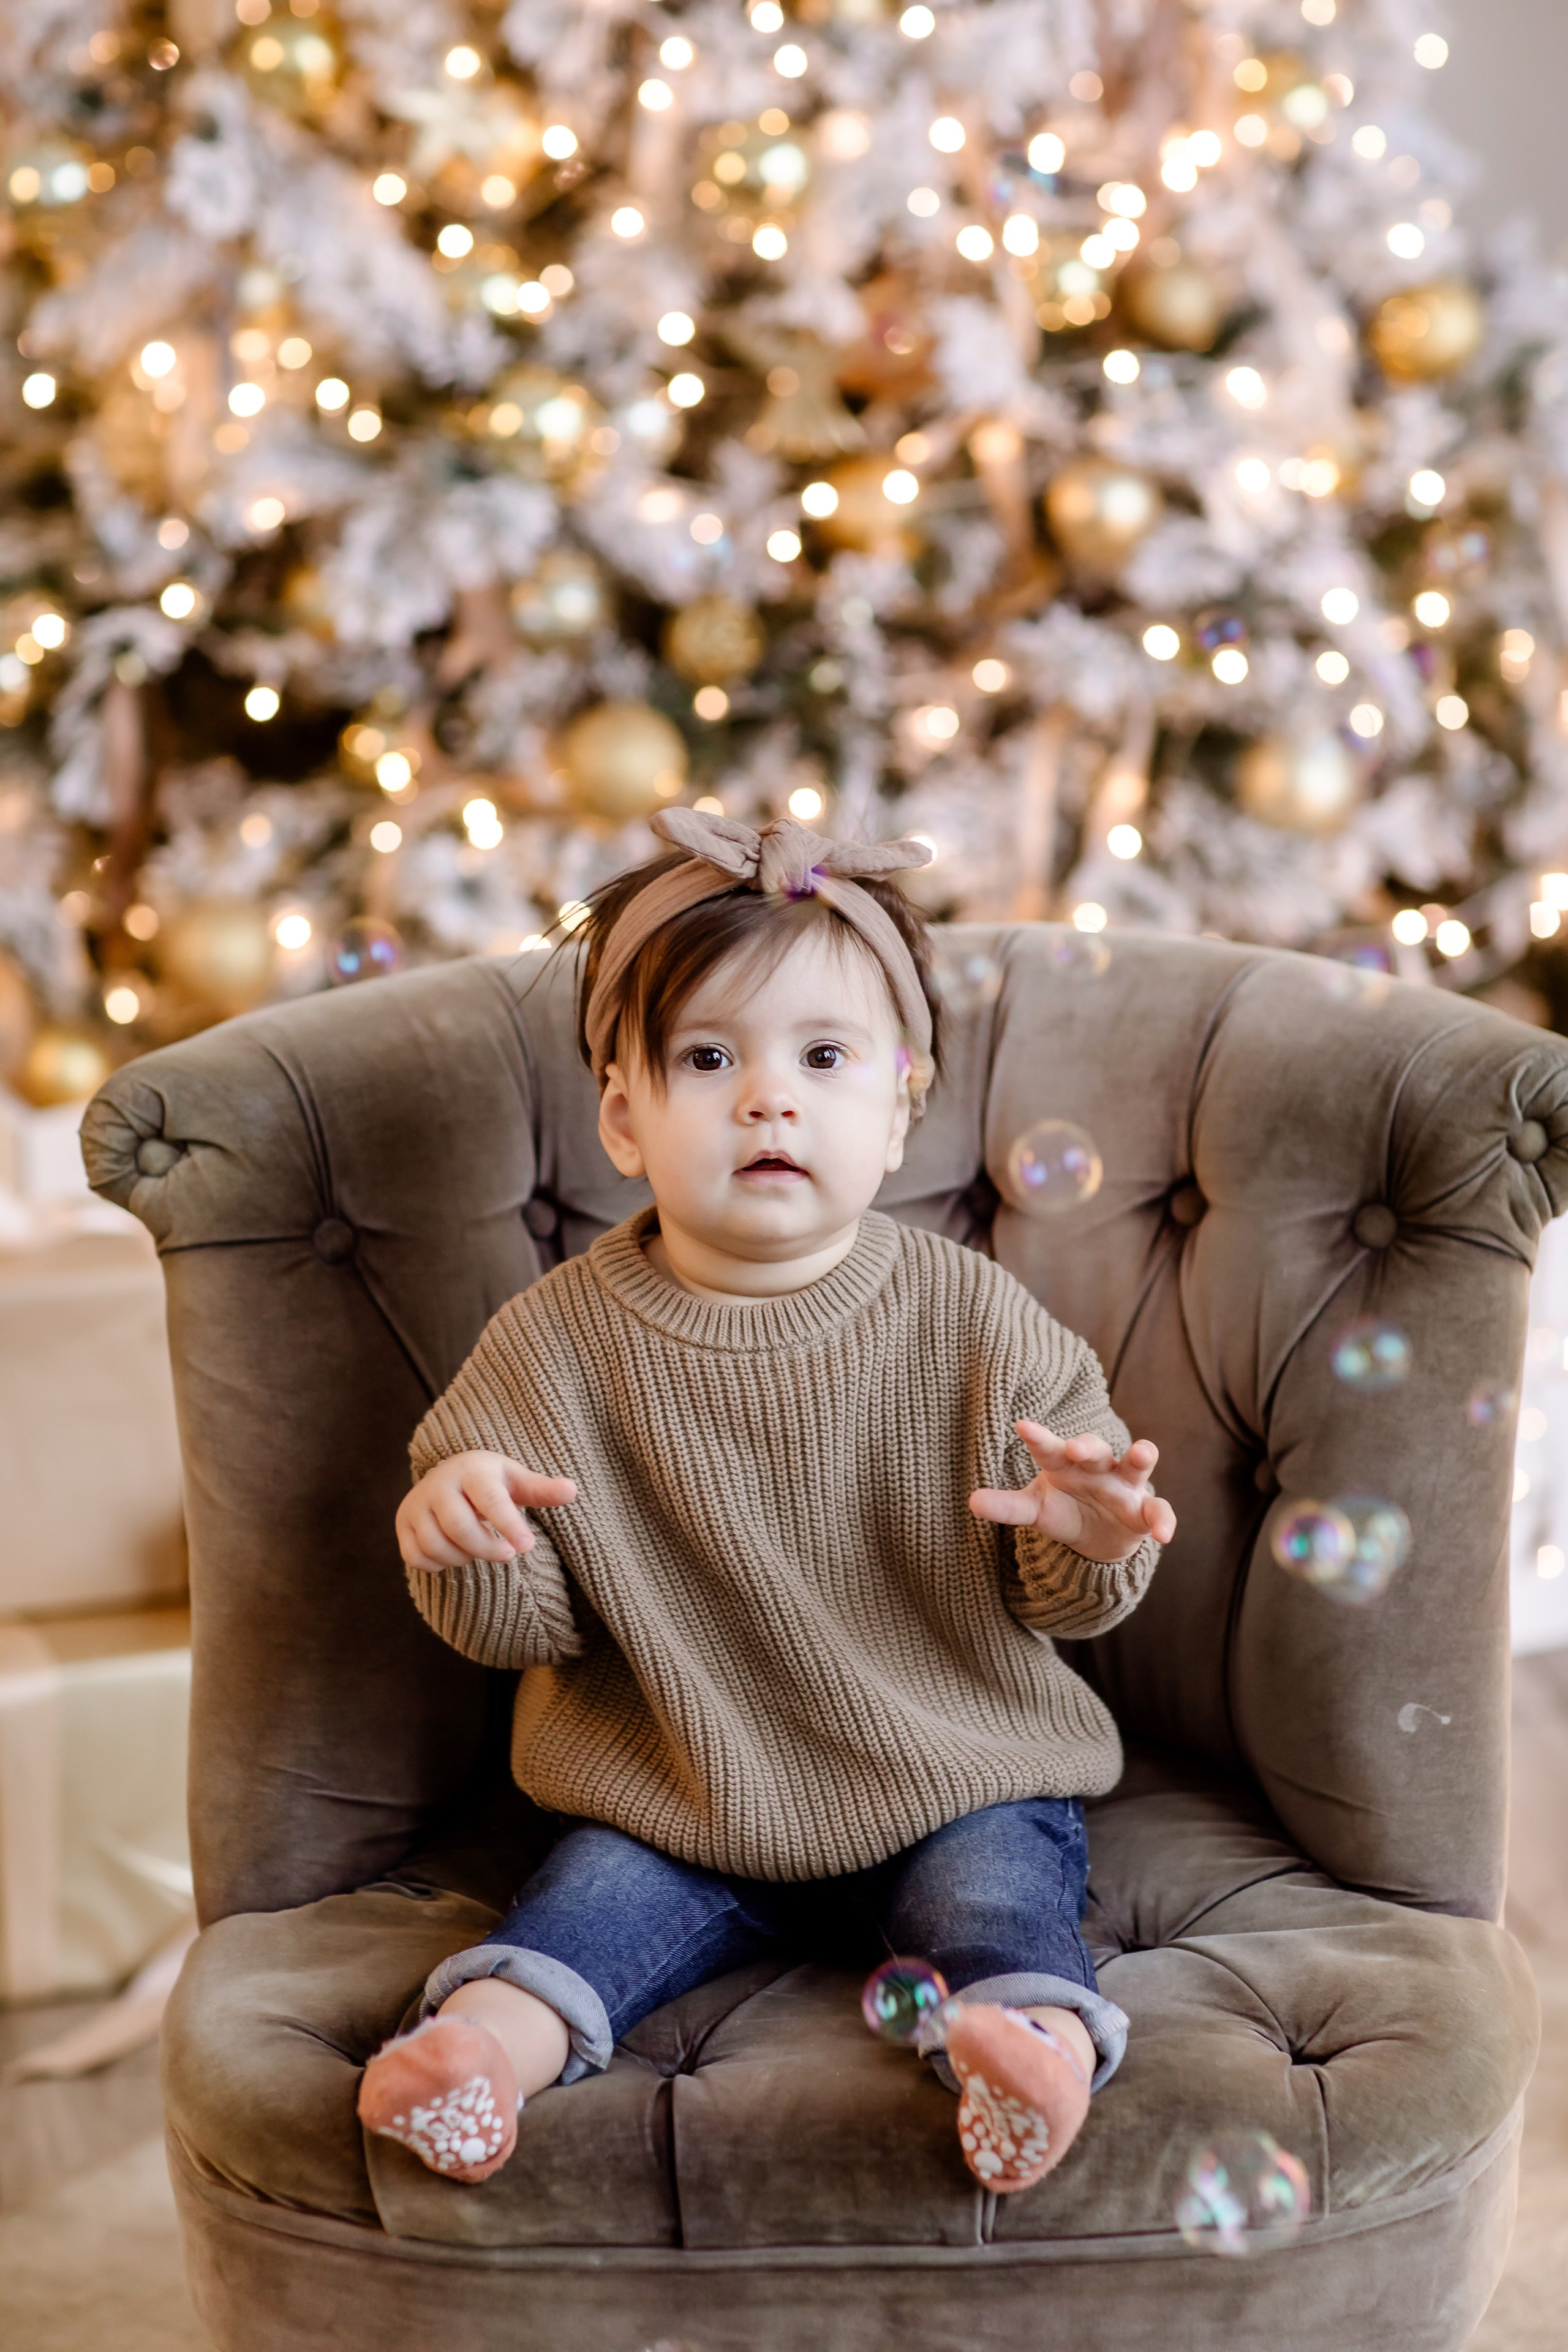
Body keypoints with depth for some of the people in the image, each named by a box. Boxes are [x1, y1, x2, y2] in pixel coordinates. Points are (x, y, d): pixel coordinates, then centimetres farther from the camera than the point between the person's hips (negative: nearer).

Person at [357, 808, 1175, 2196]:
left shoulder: (974, 1322, -7)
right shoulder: (562, 1340, -5)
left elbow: (1059, 1598, -2)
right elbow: (520, 1624, -2)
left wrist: (1090, 1536, -26)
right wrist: (458, 1542, -25)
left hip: (955, 1781, -1)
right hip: (674, 1804, 1)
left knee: (1002, 1885, -26)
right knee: (599, 1893, -23)